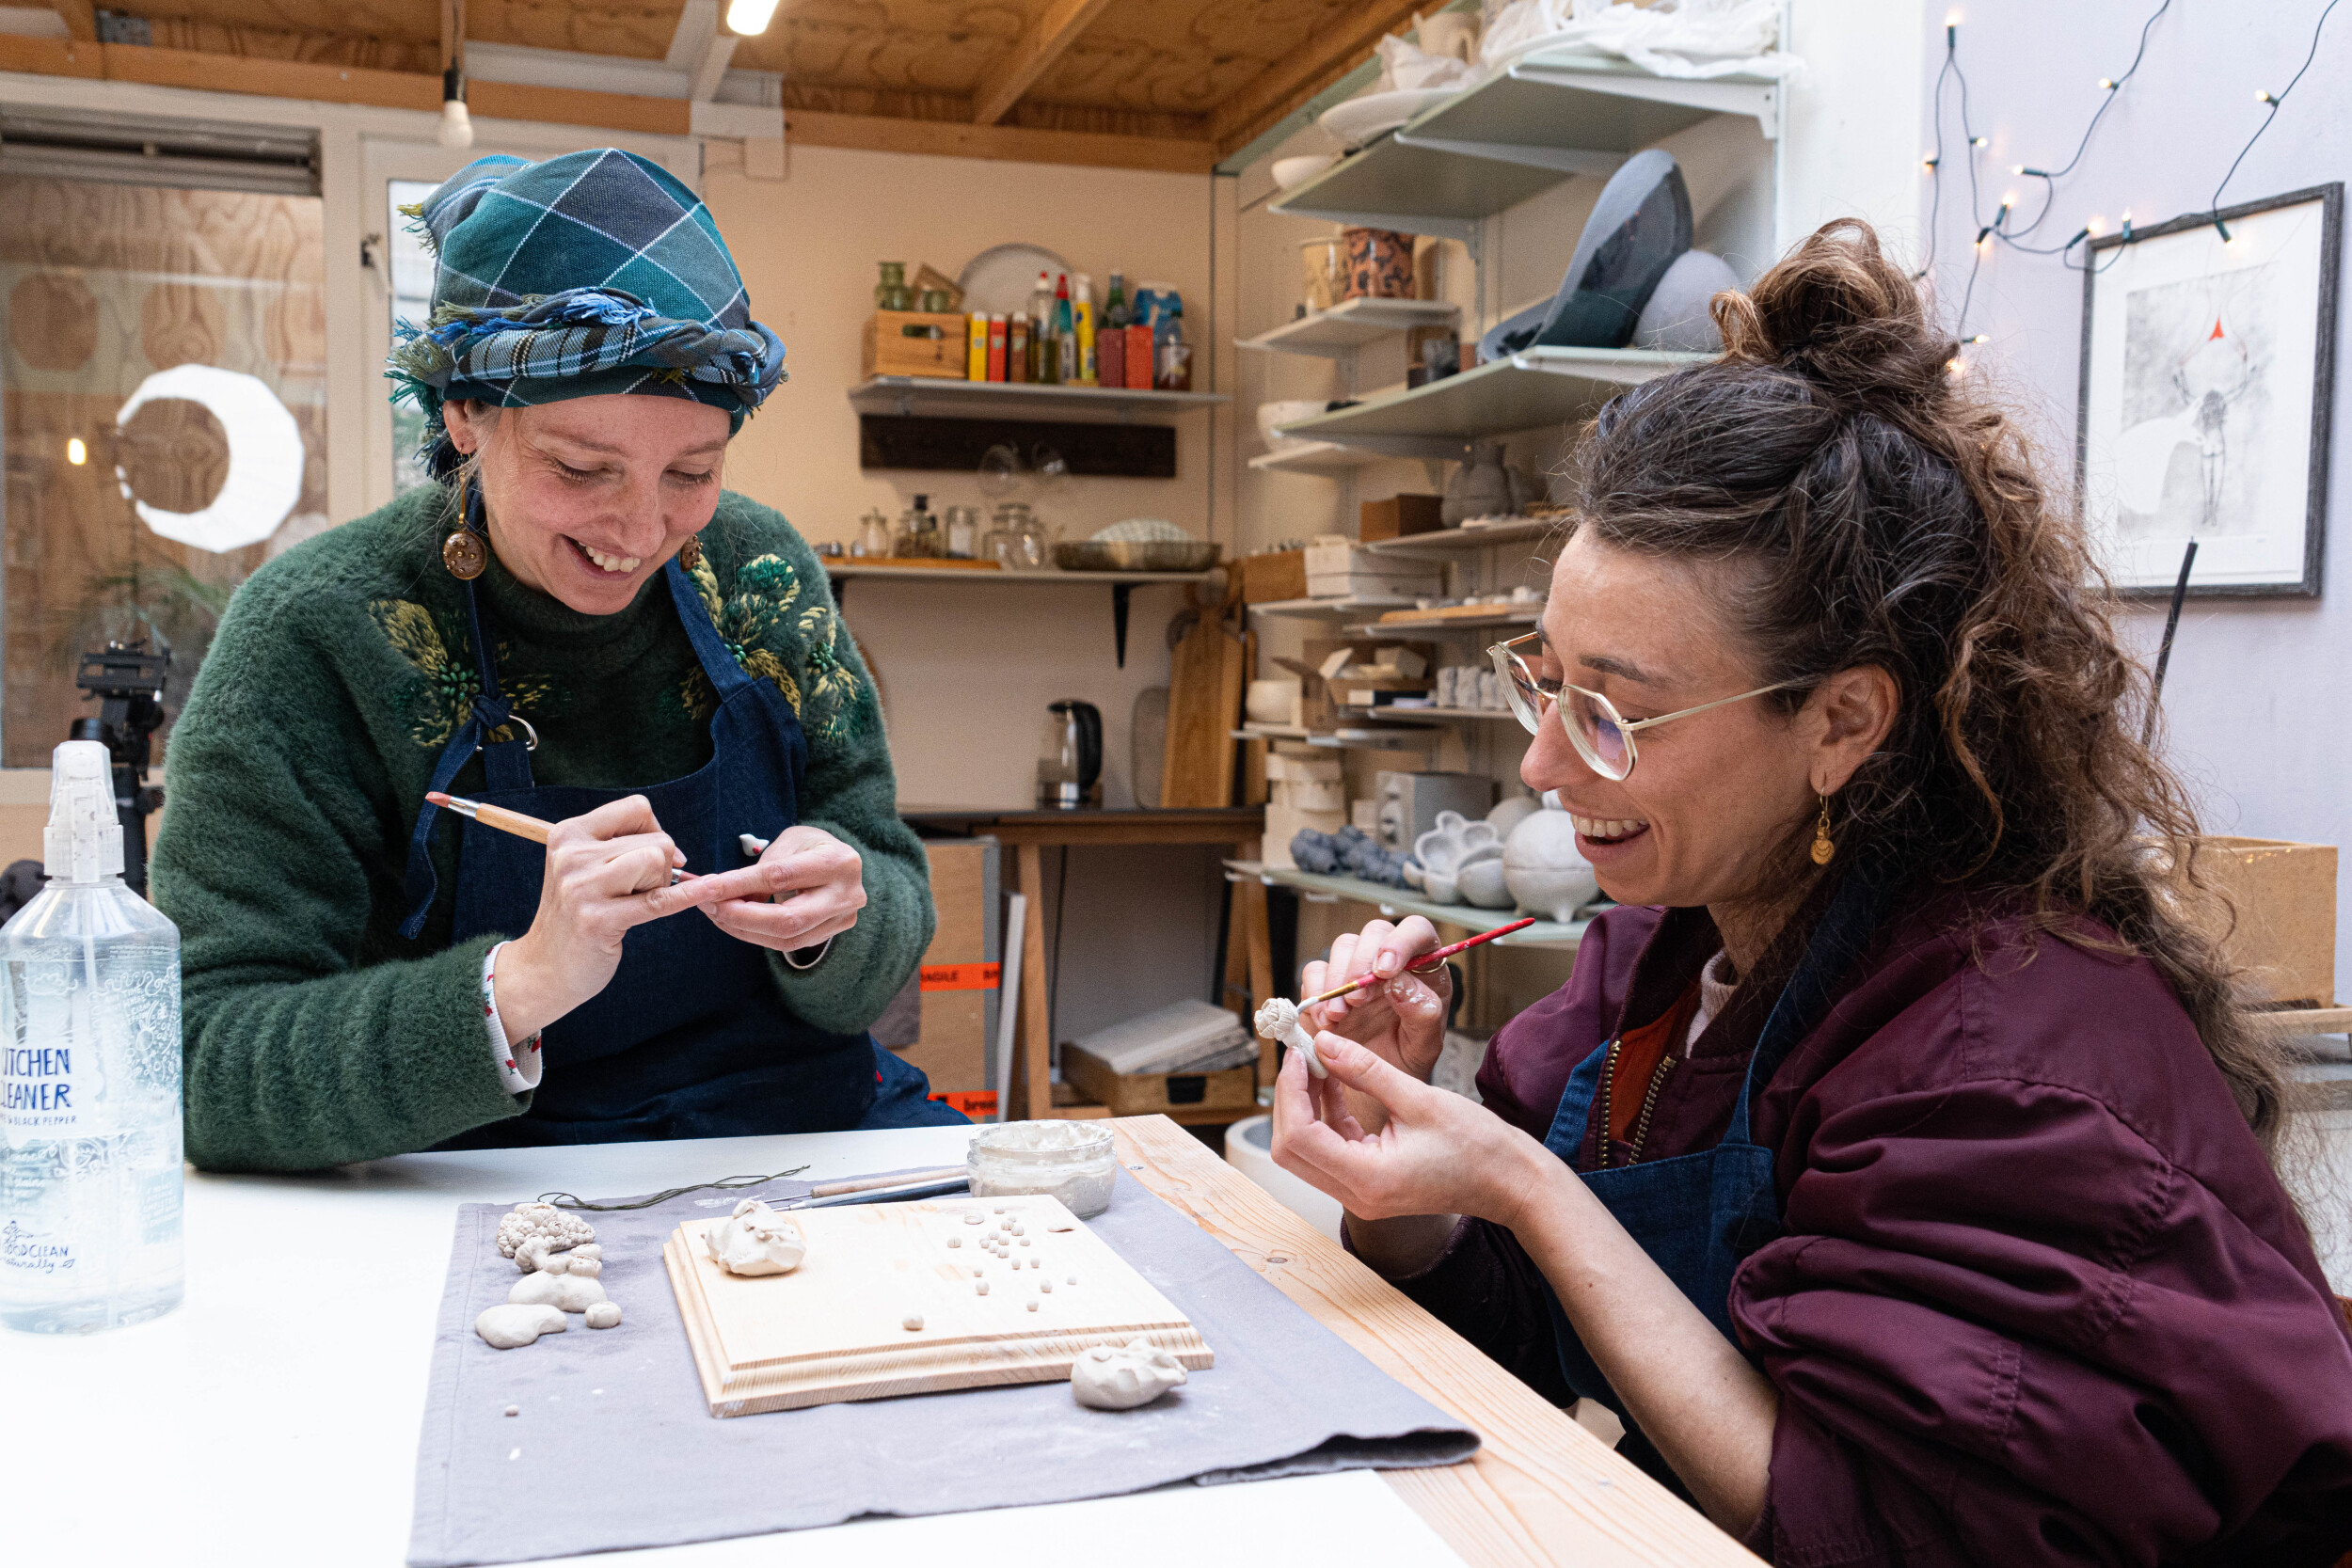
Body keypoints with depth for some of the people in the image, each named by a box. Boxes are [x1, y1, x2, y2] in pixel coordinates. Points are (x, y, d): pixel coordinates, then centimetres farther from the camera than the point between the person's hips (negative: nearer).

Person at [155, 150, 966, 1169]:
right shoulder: (312, 635, -13)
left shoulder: (760, 575, -1)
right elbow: (204, 1069, -17)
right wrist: (521, 985, -32)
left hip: (807, 1127, 4)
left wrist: (832, 919, -20)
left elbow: (893, 932, 4)